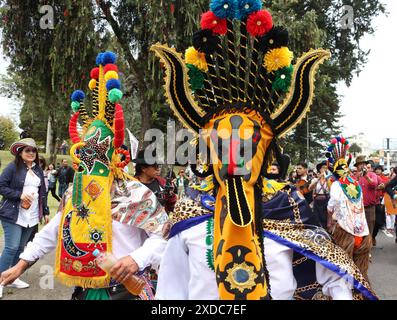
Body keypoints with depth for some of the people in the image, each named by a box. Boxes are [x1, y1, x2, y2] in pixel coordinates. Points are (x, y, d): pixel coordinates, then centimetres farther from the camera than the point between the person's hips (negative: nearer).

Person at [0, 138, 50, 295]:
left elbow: (43, 192, 15)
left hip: (31, 216, 5)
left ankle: (13, 277, 22)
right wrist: (19, 195, -18)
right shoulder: (13, 167, -6)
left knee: (20, 247, 11)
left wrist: (45, 212, 13)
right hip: (13, 215, -5)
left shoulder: (38, 170, 12)